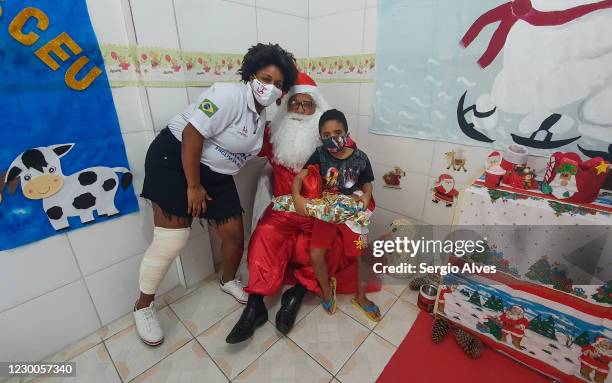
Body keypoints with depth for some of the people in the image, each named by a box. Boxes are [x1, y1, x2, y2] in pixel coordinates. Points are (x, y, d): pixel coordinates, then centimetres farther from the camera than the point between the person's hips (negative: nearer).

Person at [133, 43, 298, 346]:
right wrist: (193, 186, -21)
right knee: (171, 240, -10)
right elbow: (192, 134, -24)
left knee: (234, 234, 5)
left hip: (215, 174, 8)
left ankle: (228, 281, 35)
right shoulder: (230, 95, -19)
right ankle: (142, 306, 17)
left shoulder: (261, 114, 9)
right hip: (175, 160, -7)